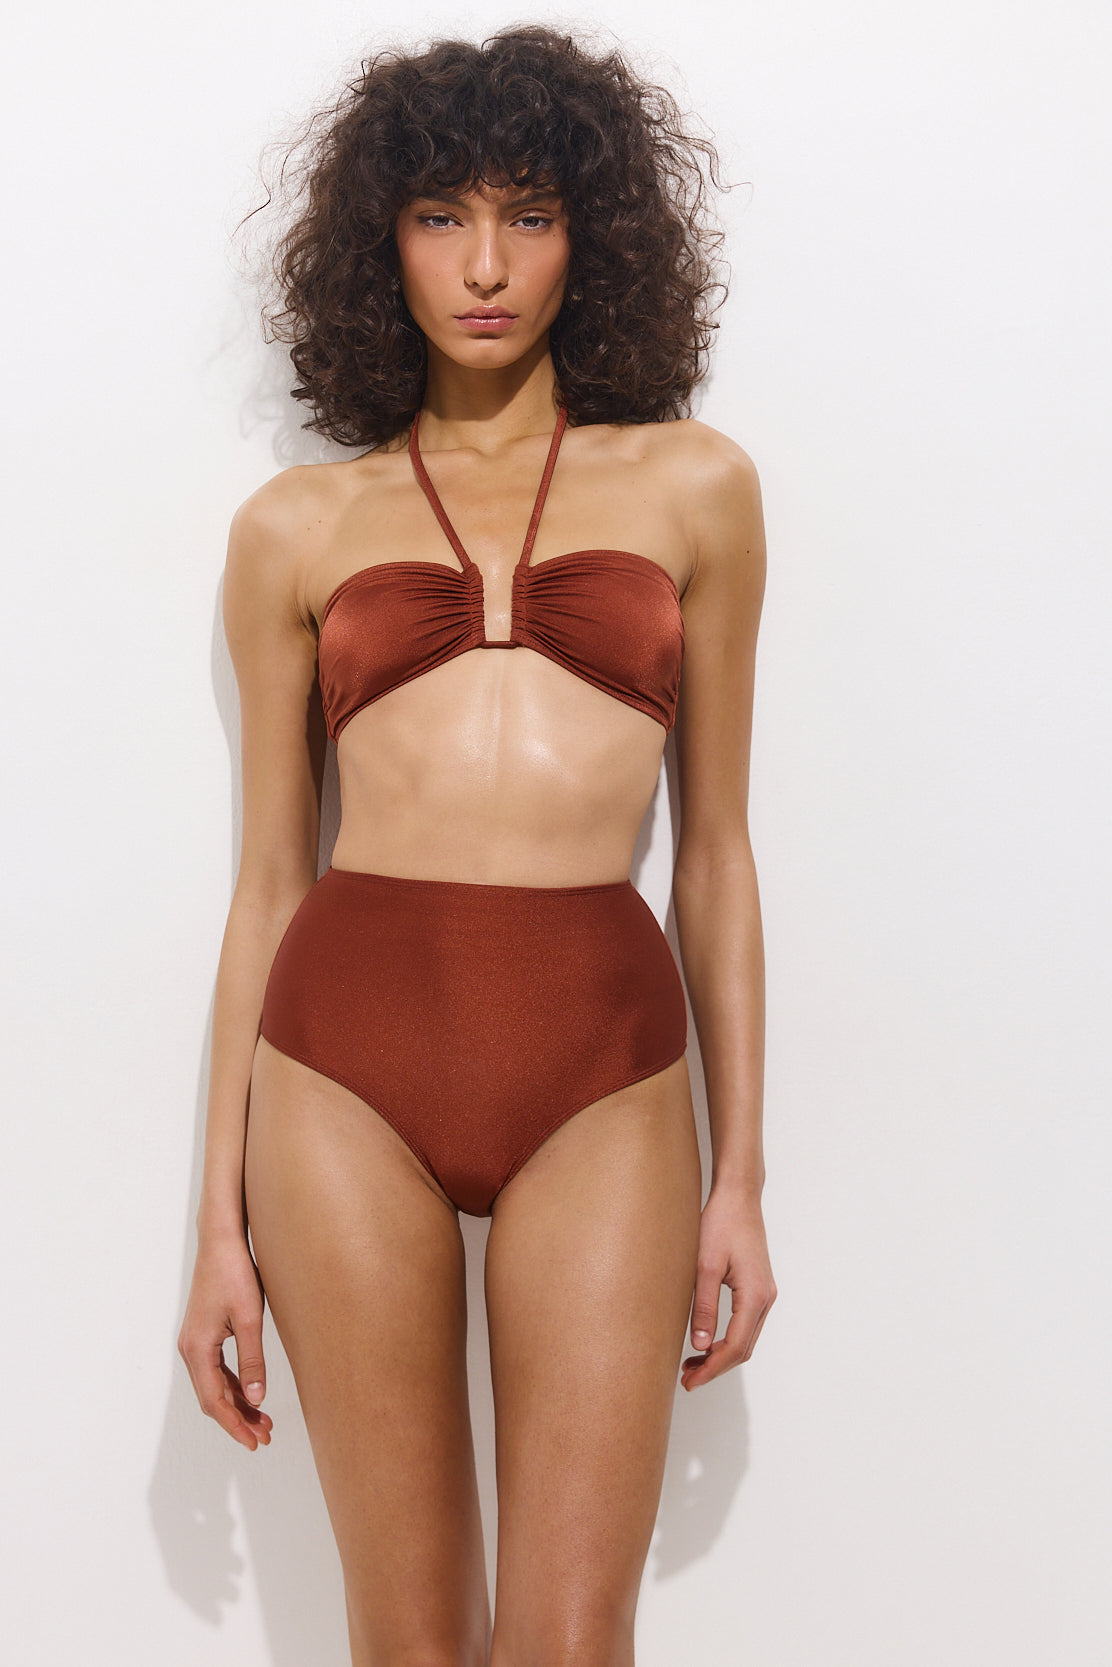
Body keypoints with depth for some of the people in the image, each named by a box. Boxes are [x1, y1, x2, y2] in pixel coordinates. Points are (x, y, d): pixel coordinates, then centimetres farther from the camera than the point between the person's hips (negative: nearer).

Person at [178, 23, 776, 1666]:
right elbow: (268, 880, 11)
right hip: (350, 1049, 0)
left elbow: (714, 846, 12)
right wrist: (223, 1221, 9)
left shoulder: (693, 485, 11)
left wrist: (742, 1172, 8)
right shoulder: (297, 527, 10)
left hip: (605, 1059, 0)